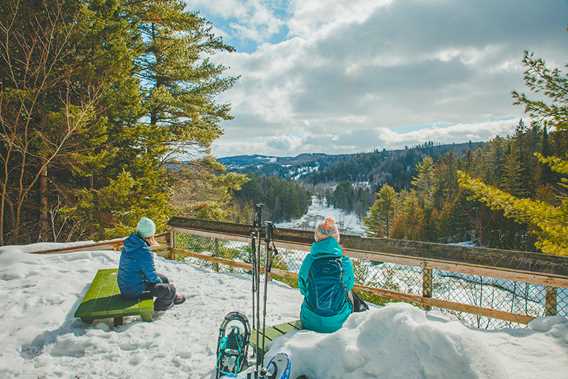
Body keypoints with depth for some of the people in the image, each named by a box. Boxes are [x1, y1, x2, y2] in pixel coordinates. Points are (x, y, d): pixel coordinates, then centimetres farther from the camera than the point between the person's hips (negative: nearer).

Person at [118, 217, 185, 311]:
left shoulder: (128, 243, -3)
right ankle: (160, 305, 28)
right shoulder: (144, 252, -29)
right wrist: (159, 281, 1)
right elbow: (152, 277, -19)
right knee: (170, 289, -1)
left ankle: (173, 297, 46)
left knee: (163, 278, 23)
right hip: (135, 290, -9)